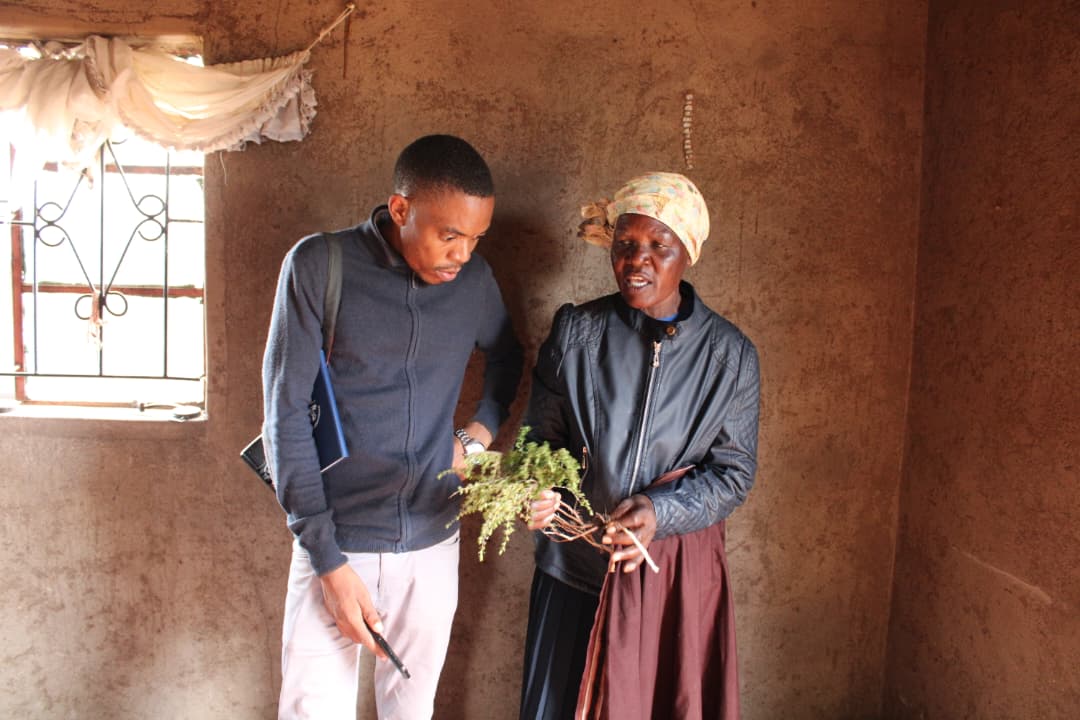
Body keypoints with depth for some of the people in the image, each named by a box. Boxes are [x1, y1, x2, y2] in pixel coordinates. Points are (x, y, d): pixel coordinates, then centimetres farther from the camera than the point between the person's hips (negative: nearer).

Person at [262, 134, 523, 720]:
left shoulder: (474, 280, 0)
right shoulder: (319, 265, -10)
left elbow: (506, 357, 22)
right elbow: (285, 417, -11)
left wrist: (478, 434, 4)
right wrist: (329, 561, -14)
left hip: (434, 542, 3)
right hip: (336, 543, -3)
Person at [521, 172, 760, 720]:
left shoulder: (729, 354, -5)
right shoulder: (576, 331, -4)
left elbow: (733, 472, -3)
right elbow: (542, 436, 1)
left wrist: (661, 511, -20)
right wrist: (541, 490, -20)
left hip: (677, 570, 0)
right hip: (576, 565, 0)